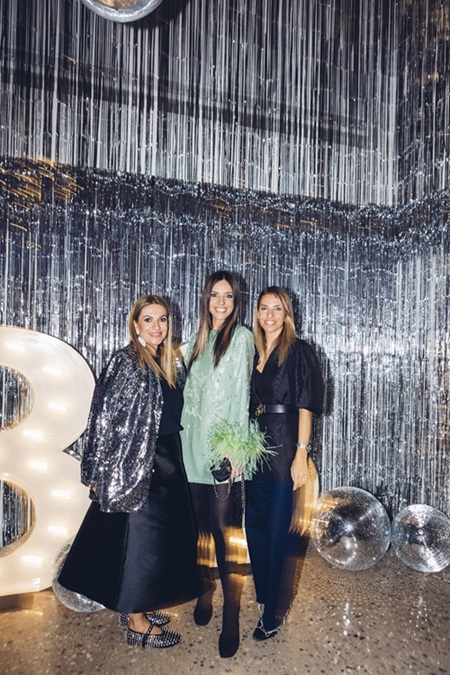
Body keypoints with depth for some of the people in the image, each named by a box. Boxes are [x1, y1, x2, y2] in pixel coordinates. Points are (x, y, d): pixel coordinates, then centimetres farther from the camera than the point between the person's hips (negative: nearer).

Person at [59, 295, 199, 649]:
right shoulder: (126, 362, -14)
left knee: (161, 533, 16)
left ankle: (137, 605, 36)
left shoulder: (171, 364, 8)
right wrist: (105, 472, -15)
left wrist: (173, 460, 13)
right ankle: (137, 624, 22)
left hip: (167, 461, 8)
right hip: (136, 464, -8)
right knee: (139, 536, 3)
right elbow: (105, 417, -15)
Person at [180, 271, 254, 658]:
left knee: (222, 529, -2)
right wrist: (186, 434, 10)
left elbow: (241, 393, -9)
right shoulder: (199, 340, 14)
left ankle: (231, 616, 11)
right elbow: (190, 391, 14)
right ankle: (205, 591, 31)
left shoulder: (241, 337, -3)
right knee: (202, 525, 13)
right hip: (194, 444, 5)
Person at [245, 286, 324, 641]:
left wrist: (301, 455, -17)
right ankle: (264, 596, 39)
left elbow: (305, 406, -12)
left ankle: (274, 612, 23)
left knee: (279, 531, 4)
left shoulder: (298, 351, -7)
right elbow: (249, 405, 13)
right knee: (255, 525, 17)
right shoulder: (254, 353, 11)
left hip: (284, 447, -6)